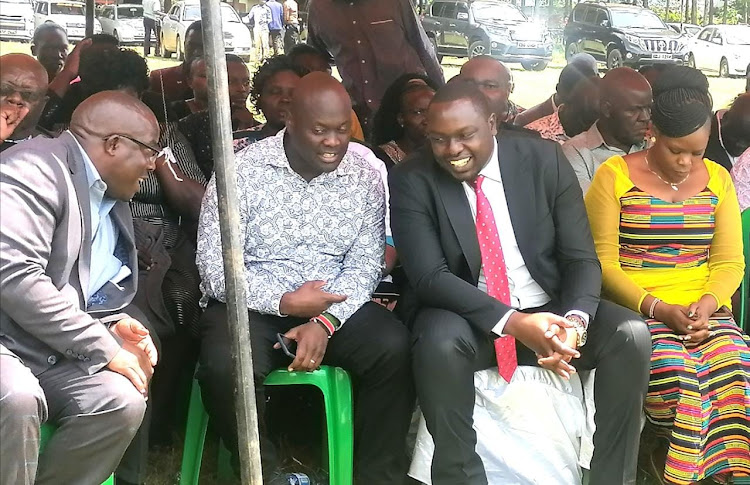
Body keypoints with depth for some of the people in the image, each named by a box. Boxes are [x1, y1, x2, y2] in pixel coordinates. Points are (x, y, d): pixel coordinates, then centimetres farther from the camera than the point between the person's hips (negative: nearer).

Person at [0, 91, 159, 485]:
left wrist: (116, 324, 3)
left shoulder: (113, 202, 17)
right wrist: (104, 348, -19)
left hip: (48, 350, 8)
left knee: (123, 402, -19)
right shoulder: (36, 168, -11)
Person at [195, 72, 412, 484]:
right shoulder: (241, 172, -9)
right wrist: (285, 302, -21)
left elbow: (365, 265, -1)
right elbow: (216, 271, -11)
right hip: (250, 306, -2)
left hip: (334, 307, 3)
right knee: (225, 370, -32)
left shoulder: (365, 177, 1)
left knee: (395, 349, -24)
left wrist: (326, 322, -18)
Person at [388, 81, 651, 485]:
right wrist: (513, 322, -30)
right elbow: (429, 277, -17)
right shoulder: (412, 181, -9)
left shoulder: (545, 160, -5)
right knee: (439, 342, -35)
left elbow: (582, 258, -5)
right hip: (470, 318, -2)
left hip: (550, 309, 2)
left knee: (631, 336, -22)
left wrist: (575, 320, -27)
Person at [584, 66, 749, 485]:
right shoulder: (615, 176, -2)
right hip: (635, 308, -3)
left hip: (703, 309, 3)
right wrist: (657, 308, -17)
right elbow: (603, 262, -6)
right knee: (672, 368, -31)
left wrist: (707, 304, -12)